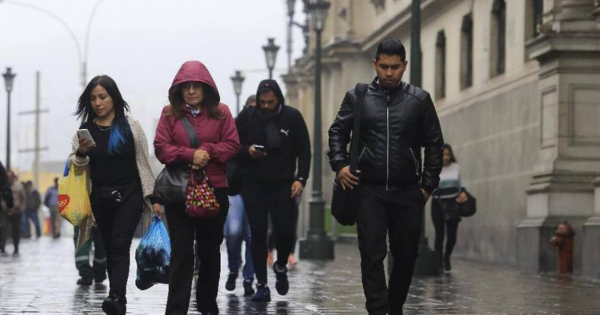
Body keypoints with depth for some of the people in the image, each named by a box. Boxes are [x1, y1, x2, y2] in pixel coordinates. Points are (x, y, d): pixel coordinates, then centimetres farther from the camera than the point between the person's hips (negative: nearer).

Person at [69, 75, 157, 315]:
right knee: (110, 249, 7)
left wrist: (153, 196, 0)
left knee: (120, 245, -18)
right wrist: (81, 153, -18)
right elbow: (76, 167, 4)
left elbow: (143, 162, 2)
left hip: (129, 195, -3)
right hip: (100, 198, 4)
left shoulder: (130, 125, 0)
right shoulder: (85, 128, 6)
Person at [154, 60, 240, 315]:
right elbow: (161, 148, -5)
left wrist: (208, 152, -18)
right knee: (181, 252, -7)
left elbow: (232, 145, -2)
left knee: (210, 250, 13)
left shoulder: (221, 112, 4)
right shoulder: (169, 113, 2)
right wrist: (190, 155, -19)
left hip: (214, 190, 2)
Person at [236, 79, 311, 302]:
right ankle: (261, 285, 6)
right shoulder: (247, 116, -2)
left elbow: (303, 150, 1)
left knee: (285, 231, -7)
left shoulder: (292, 117, -3)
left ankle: (281, 267, 25)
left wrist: (301, 179, -9)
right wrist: (247, 150, -16)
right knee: (258, 234, -1)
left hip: (283, 185, 0)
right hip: (254, 185, 0)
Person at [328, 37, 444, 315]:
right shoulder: (357, 97, 5)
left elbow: (434, 145, 8)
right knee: (372, 255, -8)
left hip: (408, 193, 1)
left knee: (406, 255, 9)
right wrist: (339, 165, -4)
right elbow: (337, 132, 12)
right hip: (369, 191, -1)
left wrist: (428, 185, 2)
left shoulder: (419, 100, 4)